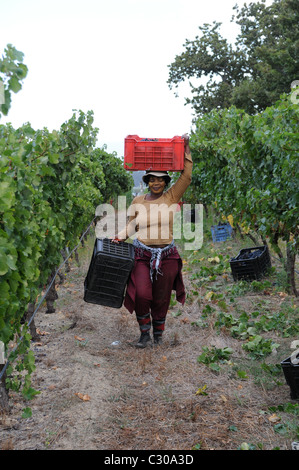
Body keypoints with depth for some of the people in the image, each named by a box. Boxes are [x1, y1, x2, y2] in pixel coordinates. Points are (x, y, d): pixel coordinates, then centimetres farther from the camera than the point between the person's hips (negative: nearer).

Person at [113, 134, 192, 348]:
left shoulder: (172, 197, 1)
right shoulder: (138, 201, 6)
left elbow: (186, 176, -7)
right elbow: (131, 226, 12)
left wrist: (186, 148, -10)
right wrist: (118, 237, -5)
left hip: (167, 255, 0)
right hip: (142, 254, 0)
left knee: (161, 298, 10)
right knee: (142, 294, -14)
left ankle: (158, 334, 32)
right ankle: (145, 333, 10)